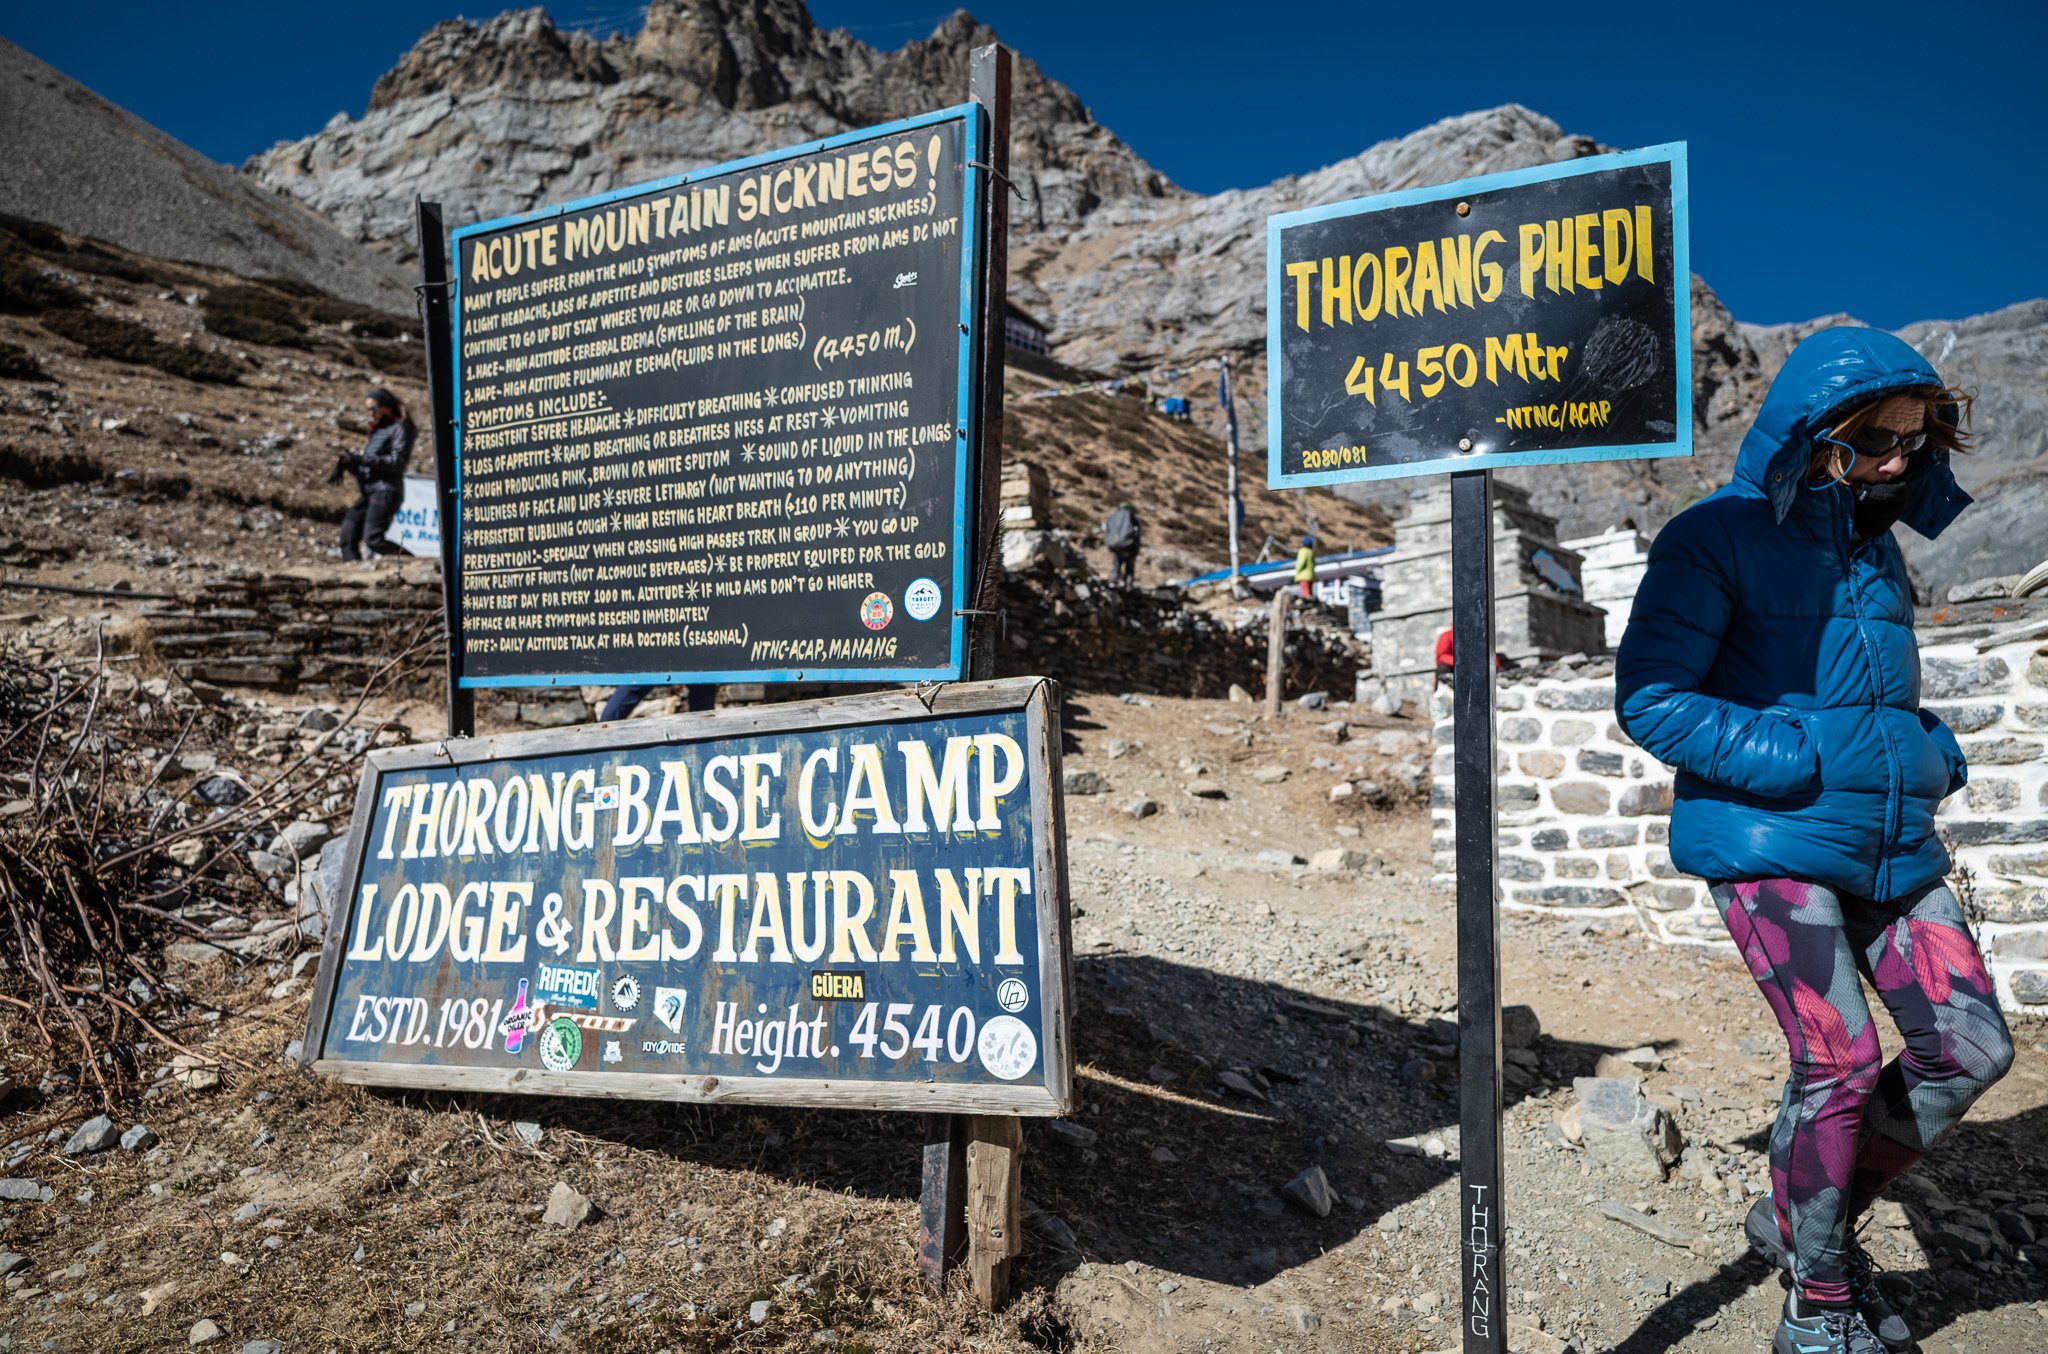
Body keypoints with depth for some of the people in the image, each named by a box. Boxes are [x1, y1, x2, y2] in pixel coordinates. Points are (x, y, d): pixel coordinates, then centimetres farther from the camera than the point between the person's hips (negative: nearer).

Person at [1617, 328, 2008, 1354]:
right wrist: (1798, 759, -19)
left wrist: (1933, 750, 8)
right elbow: (1649, 701, -15)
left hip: (1890, 842, 8)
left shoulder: (1873, 546, 16)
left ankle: (1798, 1219, 24)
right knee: (1840, 1058, -12)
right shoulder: (1717, 539, -8)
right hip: (1768, 842, -8)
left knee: (1970, 1048, 4)